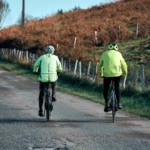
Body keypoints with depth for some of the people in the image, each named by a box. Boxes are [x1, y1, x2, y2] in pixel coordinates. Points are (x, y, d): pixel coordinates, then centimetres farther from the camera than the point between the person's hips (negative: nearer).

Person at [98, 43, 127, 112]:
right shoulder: (118, 54, 13)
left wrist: (100, 74, 40)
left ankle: (106, 103, 1)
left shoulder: (104, 54, 15)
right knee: (117, 87, 25)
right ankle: (119, 103, 20)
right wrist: (125, 74, 35)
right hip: (117, 74, 1)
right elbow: (124, 65, 19)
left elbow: (100, 66, 24)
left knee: (105, 89, 18)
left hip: (107, 74, -1)